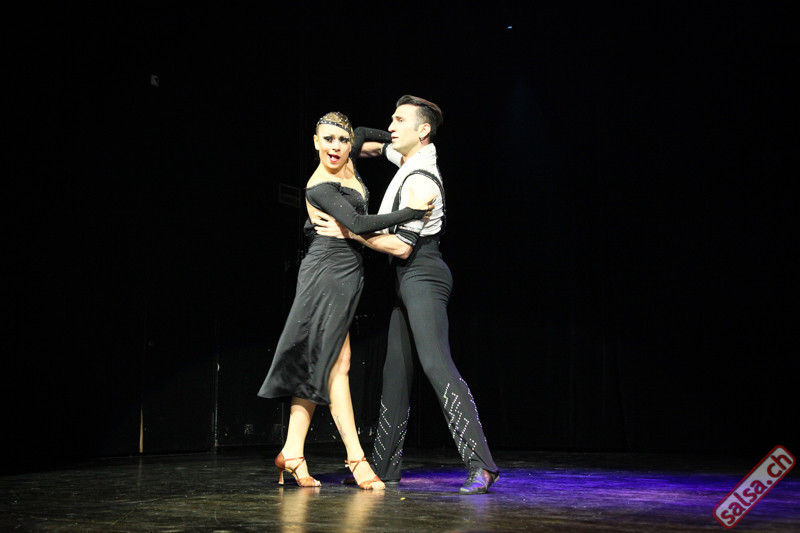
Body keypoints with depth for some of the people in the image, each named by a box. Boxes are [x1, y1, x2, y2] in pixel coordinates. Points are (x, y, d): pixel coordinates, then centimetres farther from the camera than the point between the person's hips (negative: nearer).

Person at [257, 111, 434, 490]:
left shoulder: (346, 167, 11)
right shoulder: (319, 187, -14)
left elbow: (363, 134, 33)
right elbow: (359, 225, -23)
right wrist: (412, 212, -20)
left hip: (343, 274, 9)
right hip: (329, 273, -9)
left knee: (319, 365, 6)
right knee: (335, 365, -8)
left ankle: (292, 453, 9)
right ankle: (356, 459, -7)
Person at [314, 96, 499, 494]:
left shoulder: (420, 181, -18)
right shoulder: (412, 156, 11)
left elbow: (402, 246, -21)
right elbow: (371, 142, 32)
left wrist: (350, 232, -14)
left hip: (423, 277, -11)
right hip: (411, 281, 11)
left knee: (436, 365, -20)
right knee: (395, 371, 11)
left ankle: (480, 465, -24)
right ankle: (385, 465, 19)